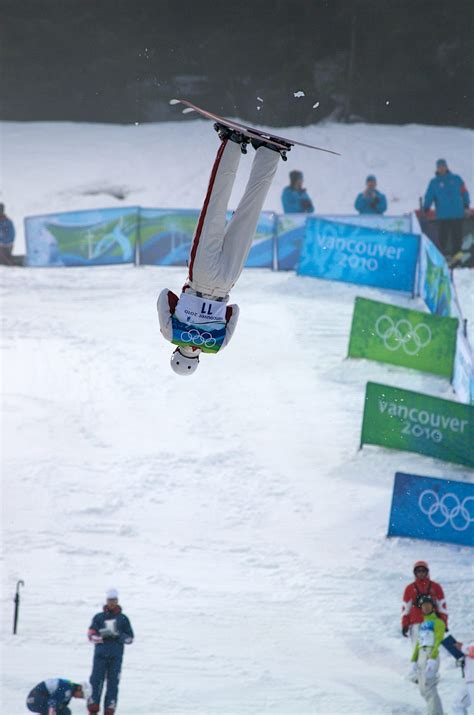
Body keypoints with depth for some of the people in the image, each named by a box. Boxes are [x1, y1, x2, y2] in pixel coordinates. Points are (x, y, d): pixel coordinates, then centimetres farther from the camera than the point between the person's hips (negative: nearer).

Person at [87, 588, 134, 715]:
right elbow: (91, 635, 2)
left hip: (116, 656, 0)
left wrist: (120, 636, -10)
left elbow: (130, 638, 9)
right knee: (96, 680, -6)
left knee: (113, 682, -1)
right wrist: (103, 635, -17)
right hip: (100, 653, 0)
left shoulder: (123, 618, 11)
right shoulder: (98, 617, 10)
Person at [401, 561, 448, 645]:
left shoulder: (435, 587, 11)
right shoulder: (410, 589, 13)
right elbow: (406, 608, 13)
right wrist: (405, 625, 6)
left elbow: (442, 606, 11)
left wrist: (444, 624, 4)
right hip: (416, 624, 0)